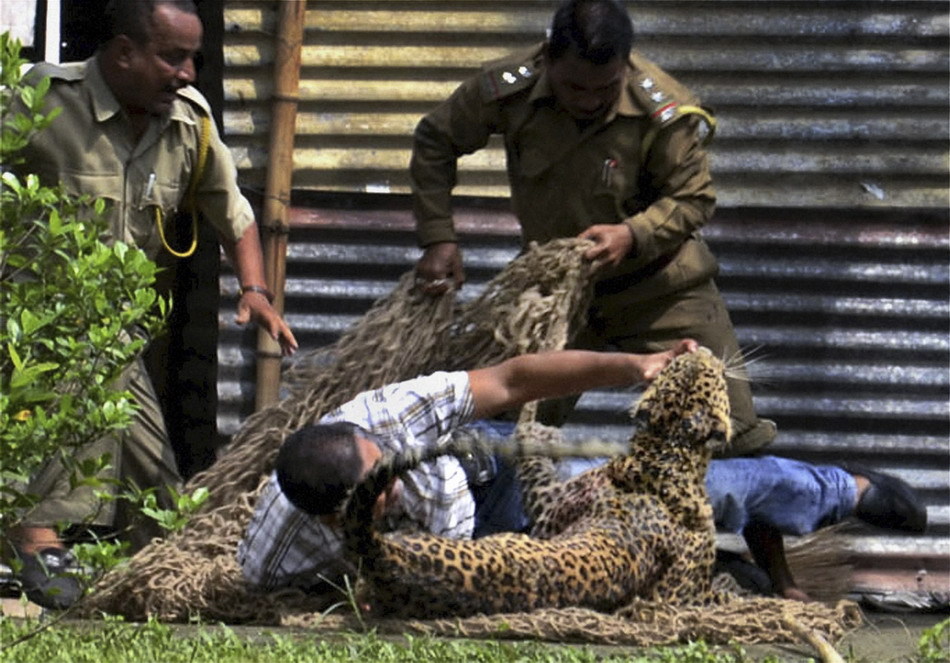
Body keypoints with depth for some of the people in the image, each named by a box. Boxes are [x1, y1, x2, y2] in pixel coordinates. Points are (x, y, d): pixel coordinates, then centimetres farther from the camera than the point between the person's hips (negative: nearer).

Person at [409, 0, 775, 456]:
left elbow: (693, 197, -15)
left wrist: (633, 235, -34)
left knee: (735, 437, -4)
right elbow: (435, 141, -3)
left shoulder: (661, 110, -26)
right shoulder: (508, 90, -19)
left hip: (658, 285, -2)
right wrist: (438, 239, -9)